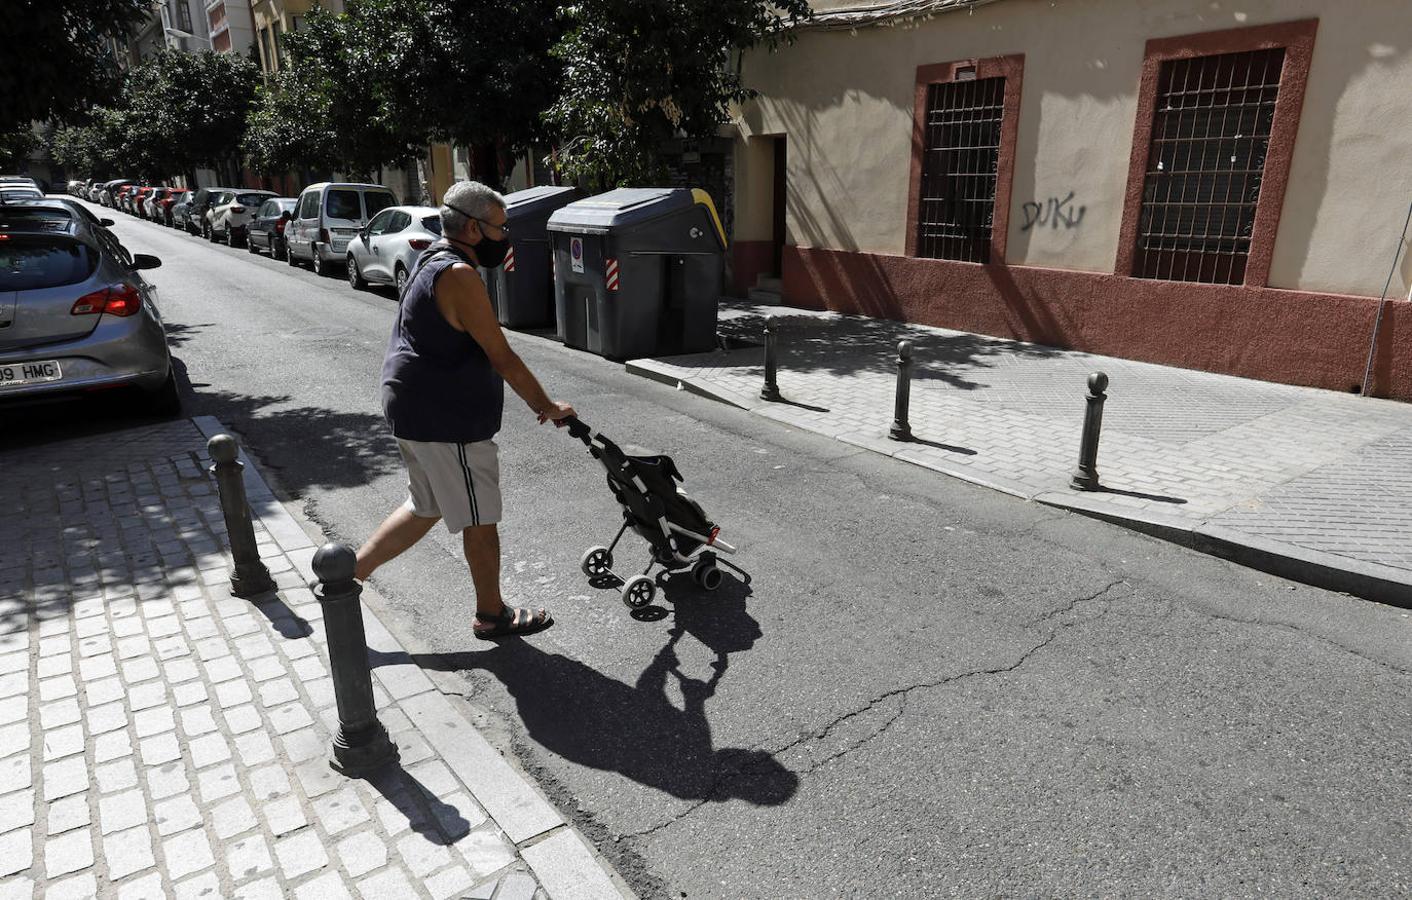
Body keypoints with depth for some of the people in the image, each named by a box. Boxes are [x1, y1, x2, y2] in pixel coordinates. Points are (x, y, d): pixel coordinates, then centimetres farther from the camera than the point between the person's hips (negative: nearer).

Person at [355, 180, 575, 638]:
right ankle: (492, 615, 23)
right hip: (446, 422, -10)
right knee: (480, 518, 6)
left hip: (415, 411, 10)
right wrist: (548, 407, -7)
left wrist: (536, 400, 17)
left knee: (426, 507, 24)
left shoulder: (432, 263, 13)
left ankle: (350, 571, 27)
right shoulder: (459, 275, -21)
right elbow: (502, 357, -20)